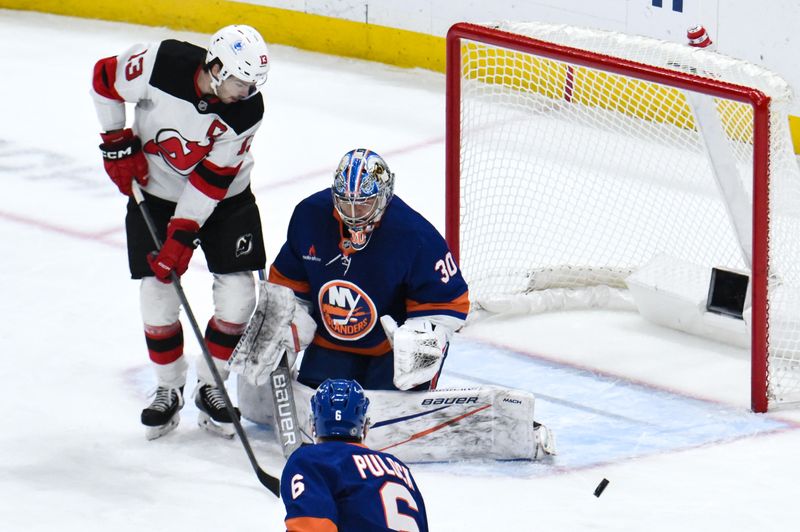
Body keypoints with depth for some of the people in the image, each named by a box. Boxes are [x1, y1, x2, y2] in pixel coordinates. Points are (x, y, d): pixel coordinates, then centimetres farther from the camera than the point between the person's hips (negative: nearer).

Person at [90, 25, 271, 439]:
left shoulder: (247, 110, -24)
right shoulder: (159, 63, -28)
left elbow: (212, 180, -23)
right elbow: (104, 79, -9)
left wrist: (183, 234, -25)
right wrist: (117, 144, -9)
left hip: (224, 197, 0)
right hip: (154, 192, 0)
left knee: (237, 293, -7)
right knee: (158, 291, -3)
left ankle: (209, 388, 10)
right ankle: (169, 390, 16)